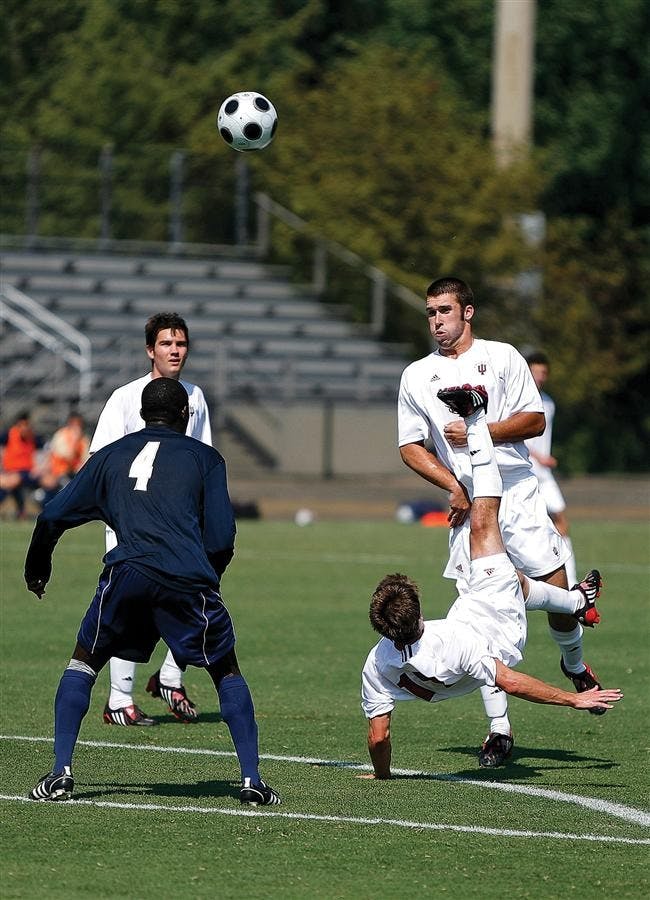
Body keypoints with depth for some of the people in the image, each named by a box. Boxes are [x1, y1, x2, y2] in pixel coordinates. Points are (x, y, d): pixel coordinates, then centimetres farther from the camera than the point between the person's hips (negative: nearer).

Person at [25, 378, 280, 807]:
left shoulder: (111, 455, 23)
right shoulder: (205, 457, 18)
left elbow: (53, 517, 24)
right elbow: (222, 538, 10)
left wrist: (37, 566, 41)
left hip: (127, 574, 1)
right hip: (190, 578, -1)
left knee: (84, 662, 20)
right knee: (227, 672, 16)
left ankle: (61, 773, 8)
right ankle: (252, 779, 7)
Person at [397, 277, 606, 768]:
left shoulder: (502, 356, 6)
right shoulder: (416, 376, 12)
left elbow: (535, 421, 1)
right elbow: (411, 446, 11)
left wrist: (477, 432, -10)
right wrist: (453, 485, -4)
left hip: (518, 493, -2)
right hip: (467, 505, 2)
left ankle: (574, 664, 27)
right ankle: (499, 727, -2)